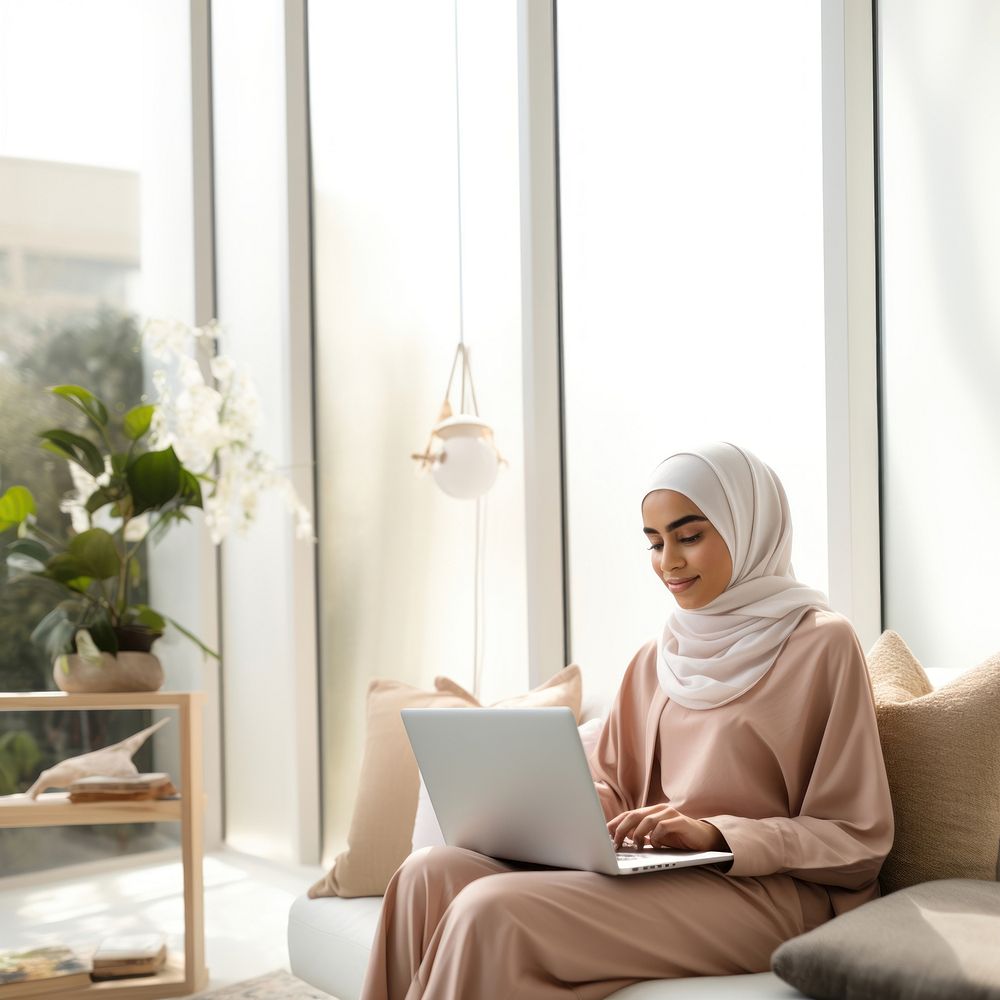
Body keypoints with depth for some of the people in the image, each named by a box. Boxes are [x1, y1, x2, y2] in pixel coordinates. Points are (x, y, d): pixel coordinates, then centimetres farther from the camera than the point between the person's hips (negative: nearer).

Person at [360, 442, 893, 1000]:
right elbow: (611, 789, 21)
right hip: (645, 868, 7)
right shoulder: (656, 661, 18)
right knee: (429, 874, -17)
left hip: (755, 891, -6)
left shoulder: (822, 644, -2)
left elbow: (858, 838, -5)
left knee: (493, 911, -27)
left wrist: (714, 833, -19)